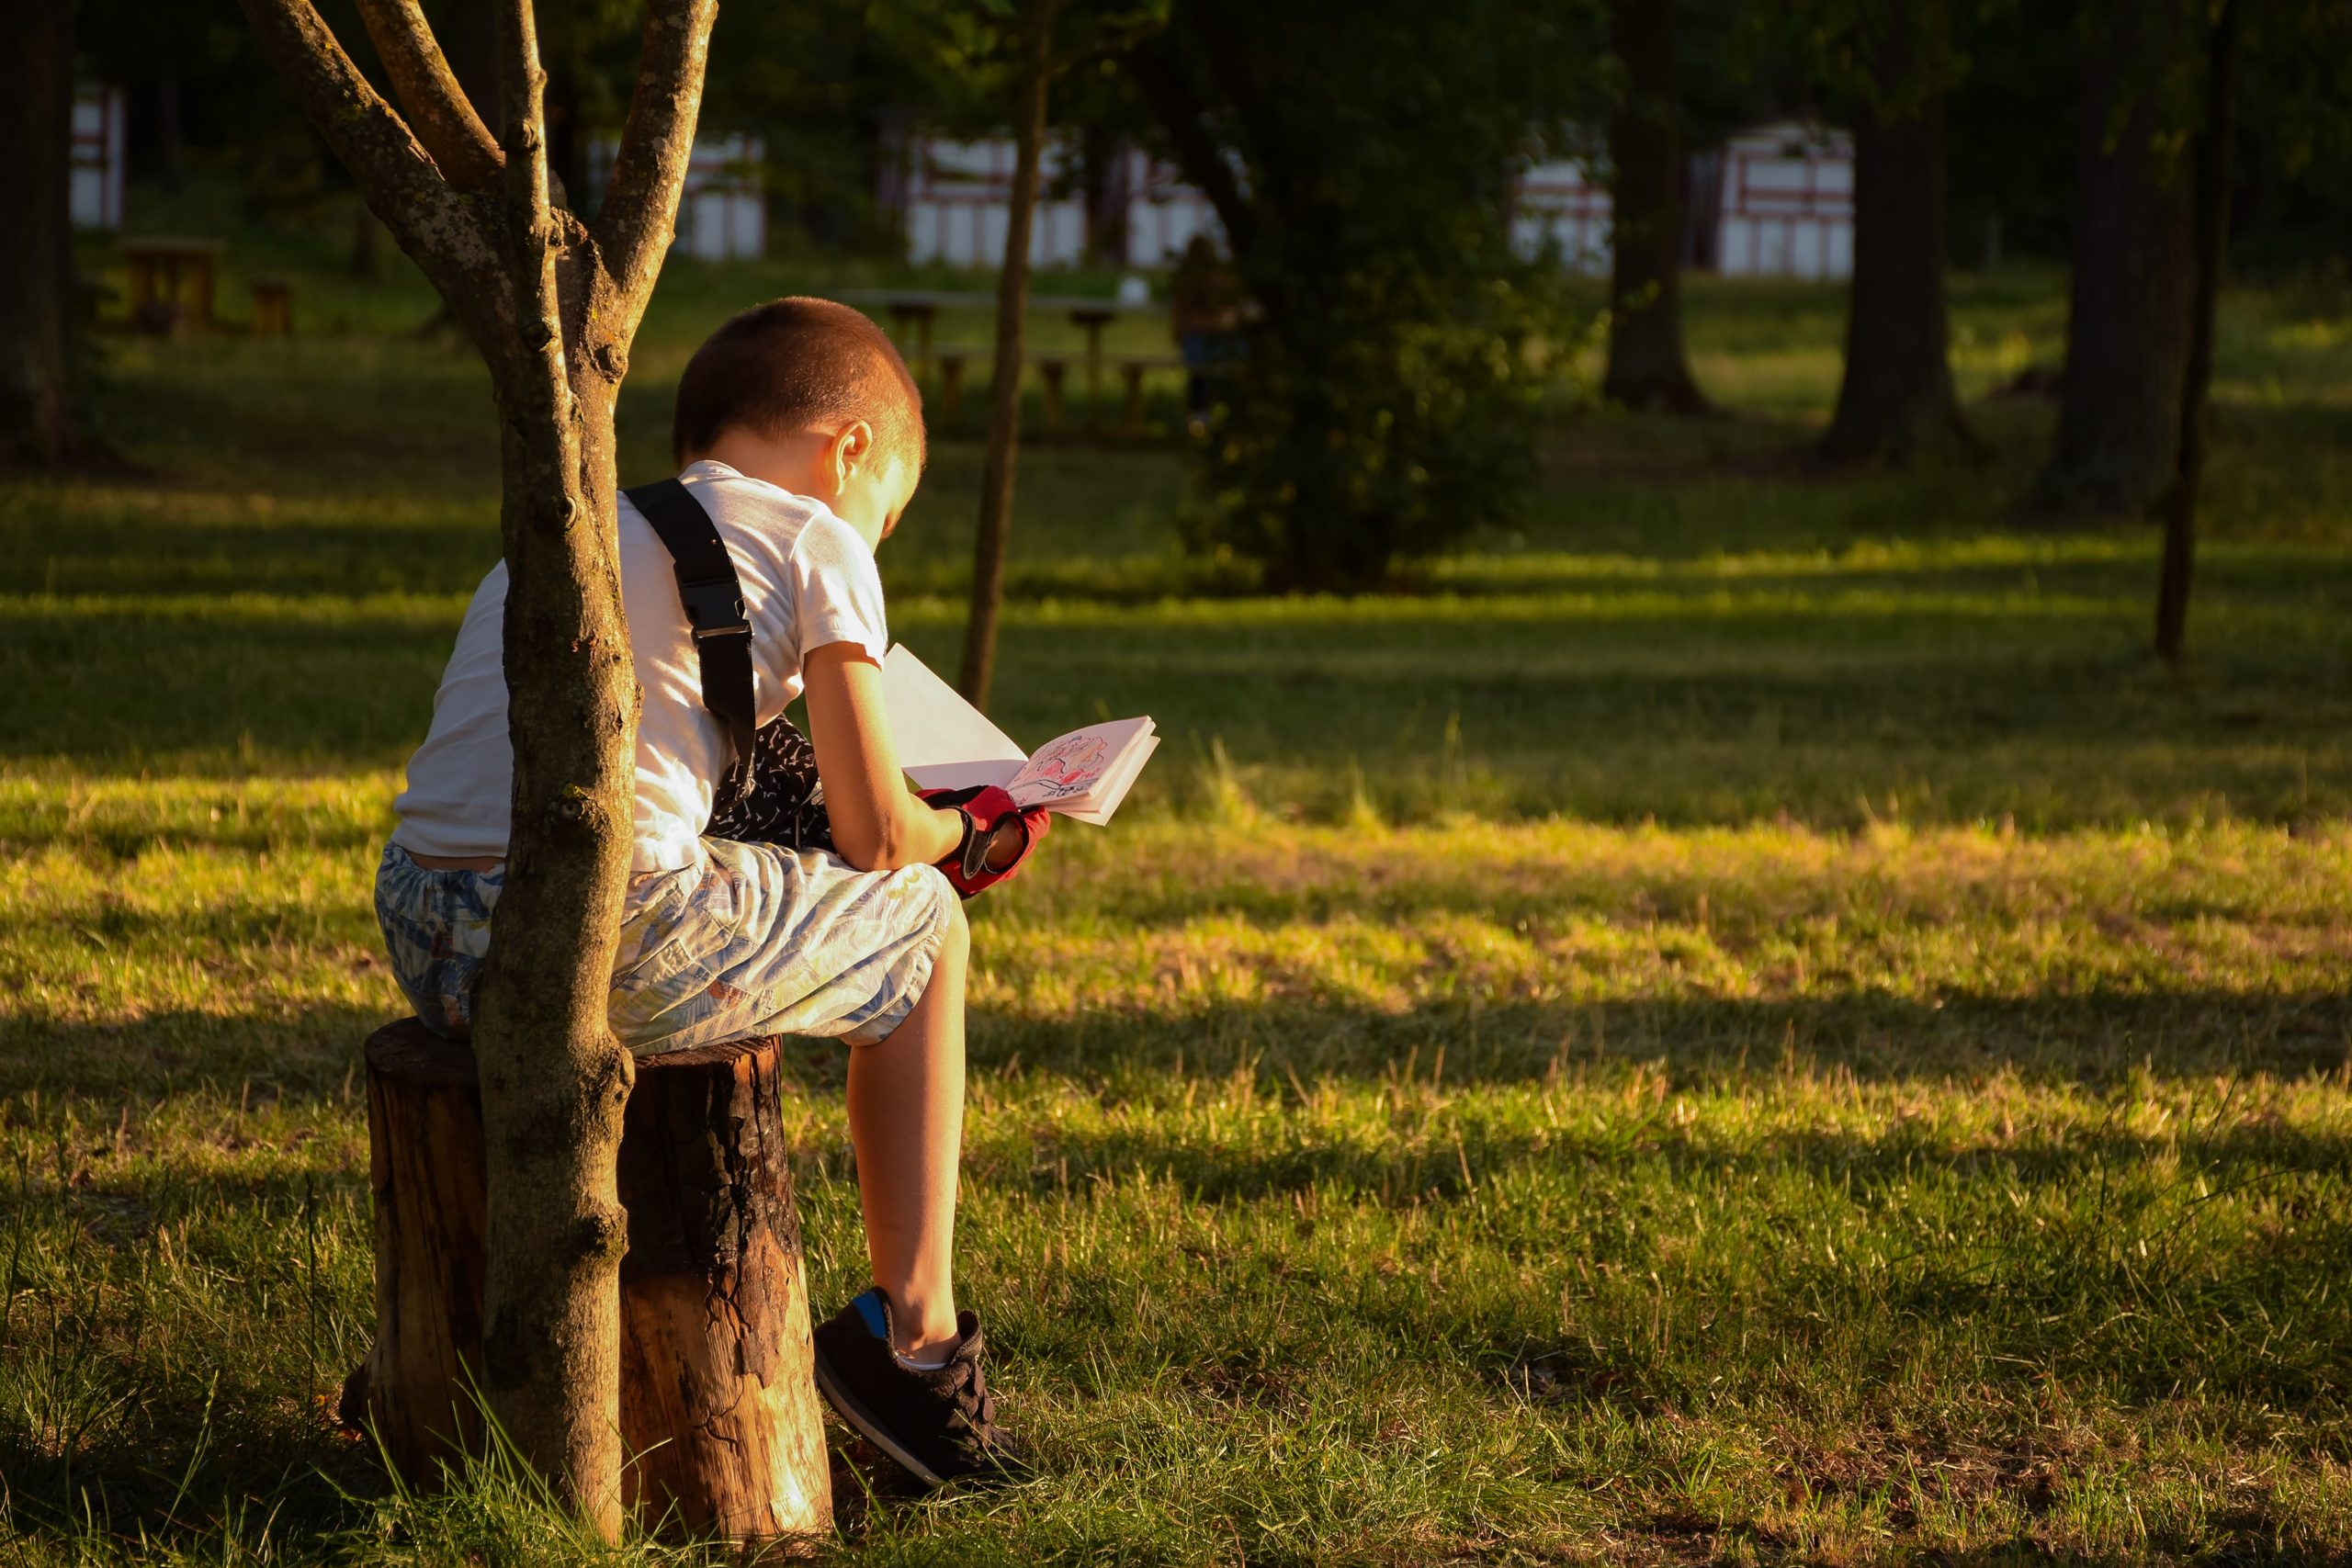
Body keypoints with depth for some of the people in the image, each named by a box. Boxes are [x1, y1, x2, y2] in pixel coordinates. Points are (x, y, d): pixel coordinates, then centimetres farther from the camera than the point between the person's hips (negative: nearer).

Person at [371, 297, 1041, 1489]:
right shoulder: (812, 539, 9)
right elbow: (875, 833, 7)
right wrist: (960, 830, 30)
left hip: (422, 941, 7)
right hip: (610, 937, -7)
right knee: (920, 923, 18)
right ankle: (913, 1331, 15)